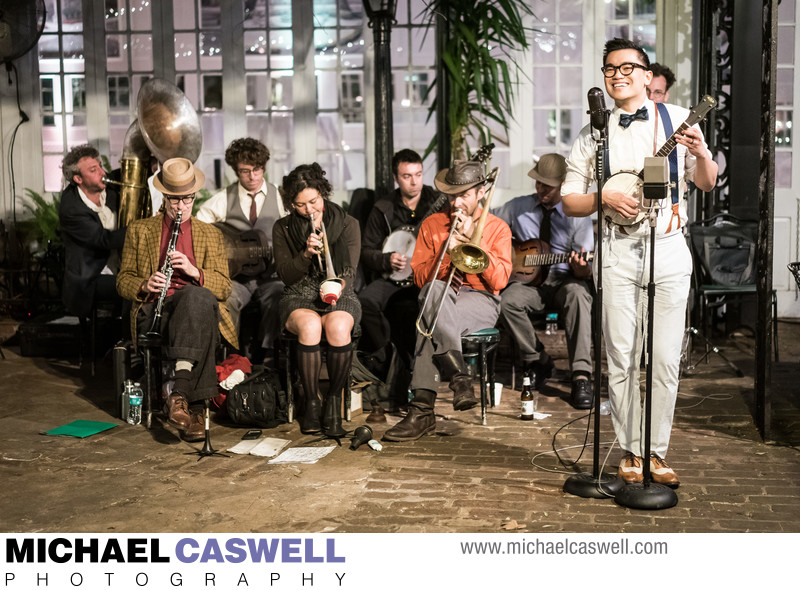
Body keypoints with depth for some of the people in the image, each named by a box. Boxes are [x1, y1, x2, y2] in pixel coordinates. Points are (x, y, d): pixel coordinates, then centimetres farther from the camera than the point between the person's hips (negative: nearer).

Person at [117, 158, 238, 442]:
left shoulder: (210, 234, 20)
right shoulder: (139, 230, 19)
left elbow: (224, 288, 10)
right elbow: (123, 280, 15)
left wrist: (195, 272, -11)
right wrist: (145, 285, -9)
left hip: (198, 305, 1)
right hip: (154, 312, -1)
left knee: (197, 296, -39)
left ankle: (179, 394, -47)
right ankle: (192, 407, -41)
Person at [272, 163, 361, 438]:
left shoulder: (347, 224, 5)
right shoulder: (283, 228, 7)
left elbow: (349, 270, -2)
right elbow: (286, 275, -1)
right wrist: (307, 253, -18)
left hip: (338, 295, 0)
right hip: (299, 298, 0)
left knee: (338, 326, -37)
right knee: (309, 326, -37)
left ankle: (334, 401, -20)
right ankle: (311, 403, -23)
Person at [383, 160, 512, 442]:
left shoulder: (497, 228, 10)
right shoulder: (431, 225, 14)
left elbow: (499, 280, -4)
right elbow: (420, 278, 6)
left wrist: (473, 238, -7)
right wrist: (446, 252, -10)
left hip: (480, 301, -2)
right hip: (439, 300, 2)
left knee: (433, 321, -35)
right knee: (435, 290, -37)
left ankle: (423, 407, -38)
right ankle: (460, 377, -42)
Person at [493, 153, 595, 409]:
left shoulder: (577, 215, 1)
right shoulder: (517, 208, 8)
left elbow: (585, 272, -4)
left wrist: (580, 269, -29)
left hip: (564, 280, -2)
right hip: (527, 279, 2)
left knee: (578, 293, -37)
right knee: (508, 300, -32)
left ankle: (581, 376, -41)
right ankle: (537, 361, -10)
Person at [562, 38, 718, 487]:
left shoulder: (677, 120, 7)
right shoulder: (593, 134, 9)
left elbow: (707, 184, 11)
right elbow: (570, 201, 9)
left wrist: (701, 156, -10)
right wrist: (605, 199, -10)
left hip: (669, 248, 0)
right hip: (617, 251, 1)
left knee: (666, 361, 0)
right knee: (622, 359, 2)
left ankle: (656, 453, 12)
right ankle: (631, 454, 14)